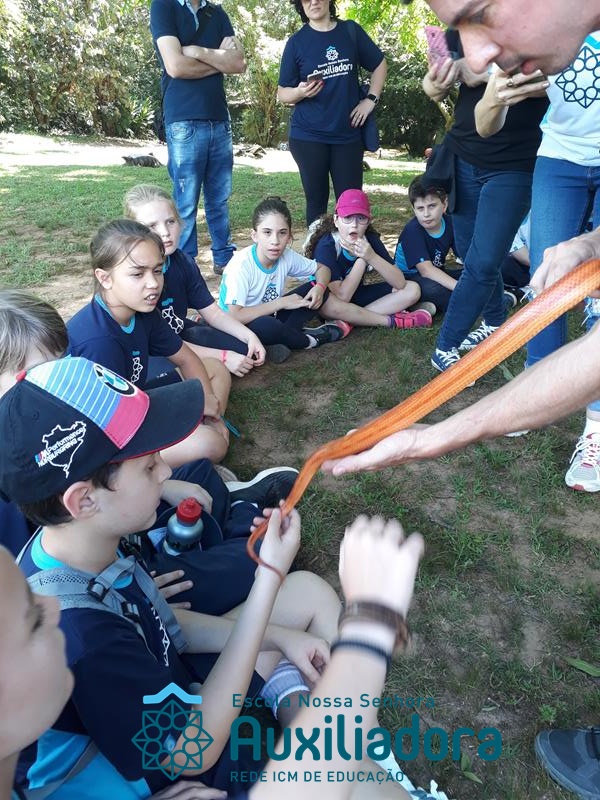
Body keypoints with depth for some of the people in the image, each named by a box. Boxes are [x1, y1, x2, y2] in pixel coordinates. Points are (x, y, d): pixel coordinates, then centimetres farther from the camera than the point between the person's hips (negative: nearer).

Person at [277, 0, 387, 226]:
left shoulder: (351, 30, 7)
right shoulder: (297, 42, 2)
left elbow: (379, 65, 17)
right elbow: (282, 93, 2)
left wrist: (370, 99, 5)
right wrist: (300, 92, -18)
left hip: (348, 134, 2)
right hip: (308, 136, -1)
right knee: (316, 200, 2)